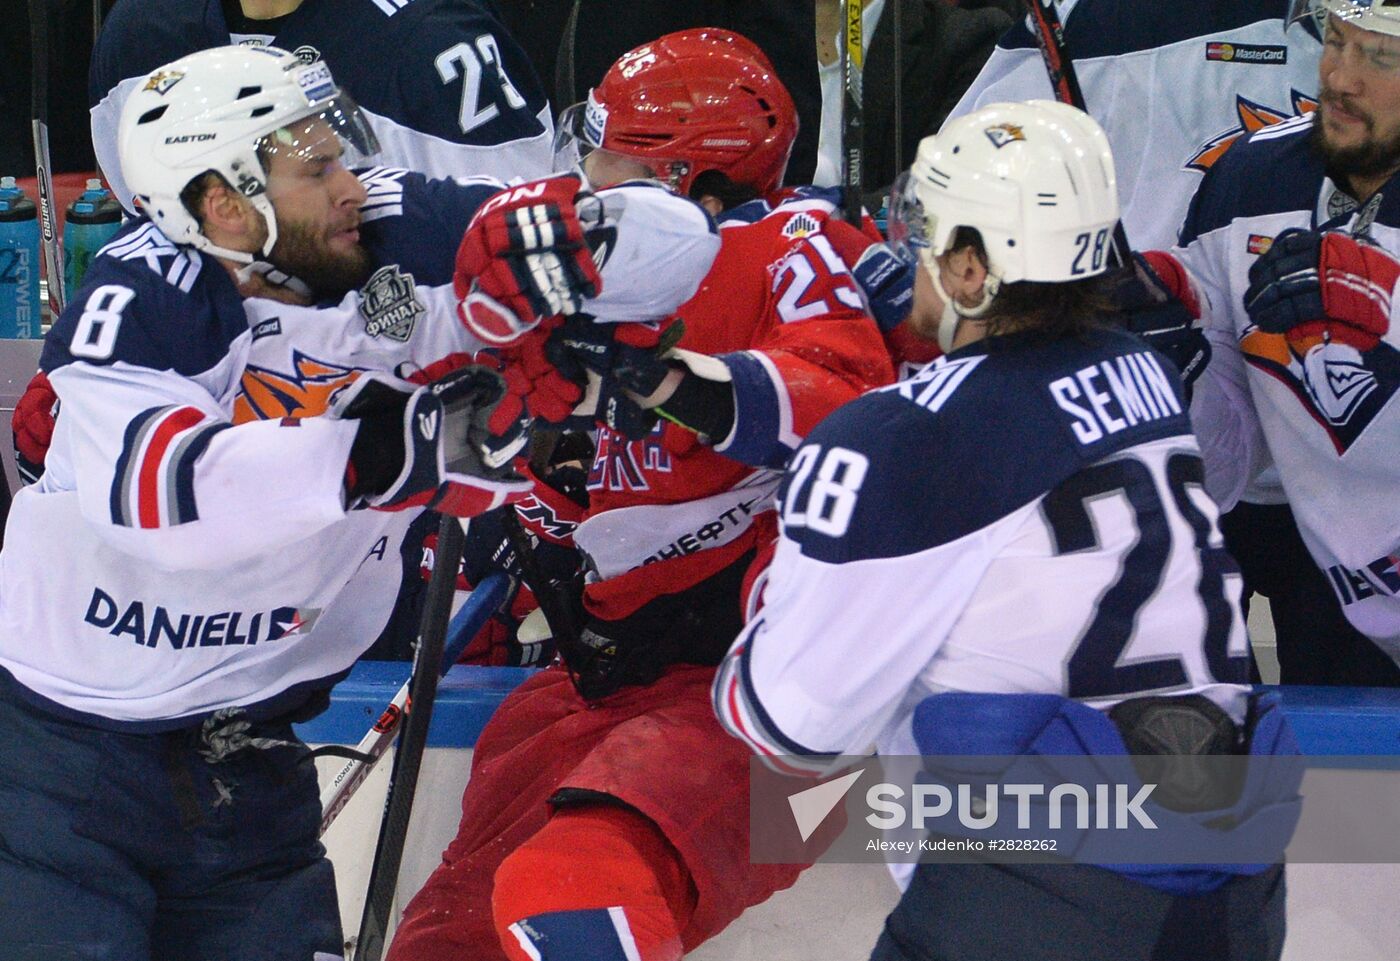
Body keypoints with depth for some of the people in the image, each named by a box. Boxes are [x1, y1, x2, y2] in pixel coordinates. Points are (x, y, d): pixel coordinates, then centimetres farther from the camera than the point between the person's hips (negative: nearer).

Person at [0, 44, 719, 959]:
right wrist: (379, 448, -45)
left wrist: (563, 231, -32)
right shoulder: (140, 300, -19)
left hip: (244, 753, 5)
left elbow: (676, 241, -10)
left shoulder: (399, 246, -8)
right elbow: (152, 492, -38)